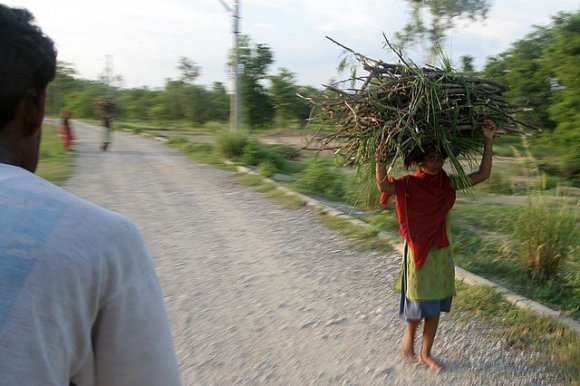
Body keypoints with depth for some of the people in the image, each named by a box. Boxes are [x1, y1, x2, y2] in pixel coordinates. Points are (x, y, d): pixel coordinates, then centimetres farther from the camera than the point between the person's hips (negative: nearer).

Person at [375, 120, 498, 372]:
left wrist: (488, 141, -6)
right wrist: (380, 156, -42)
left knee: (436, 307, 12)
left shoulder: (448, 184, 1)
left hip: (442, 252, 5)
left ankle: (425, 354, 28)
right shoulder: (409, 185, -13)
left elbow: (483, 174, 0)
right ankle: (409, 337, 36)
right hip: (418, 250, -5)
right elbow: (384, 186, -31)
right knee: (418, 304, 5)